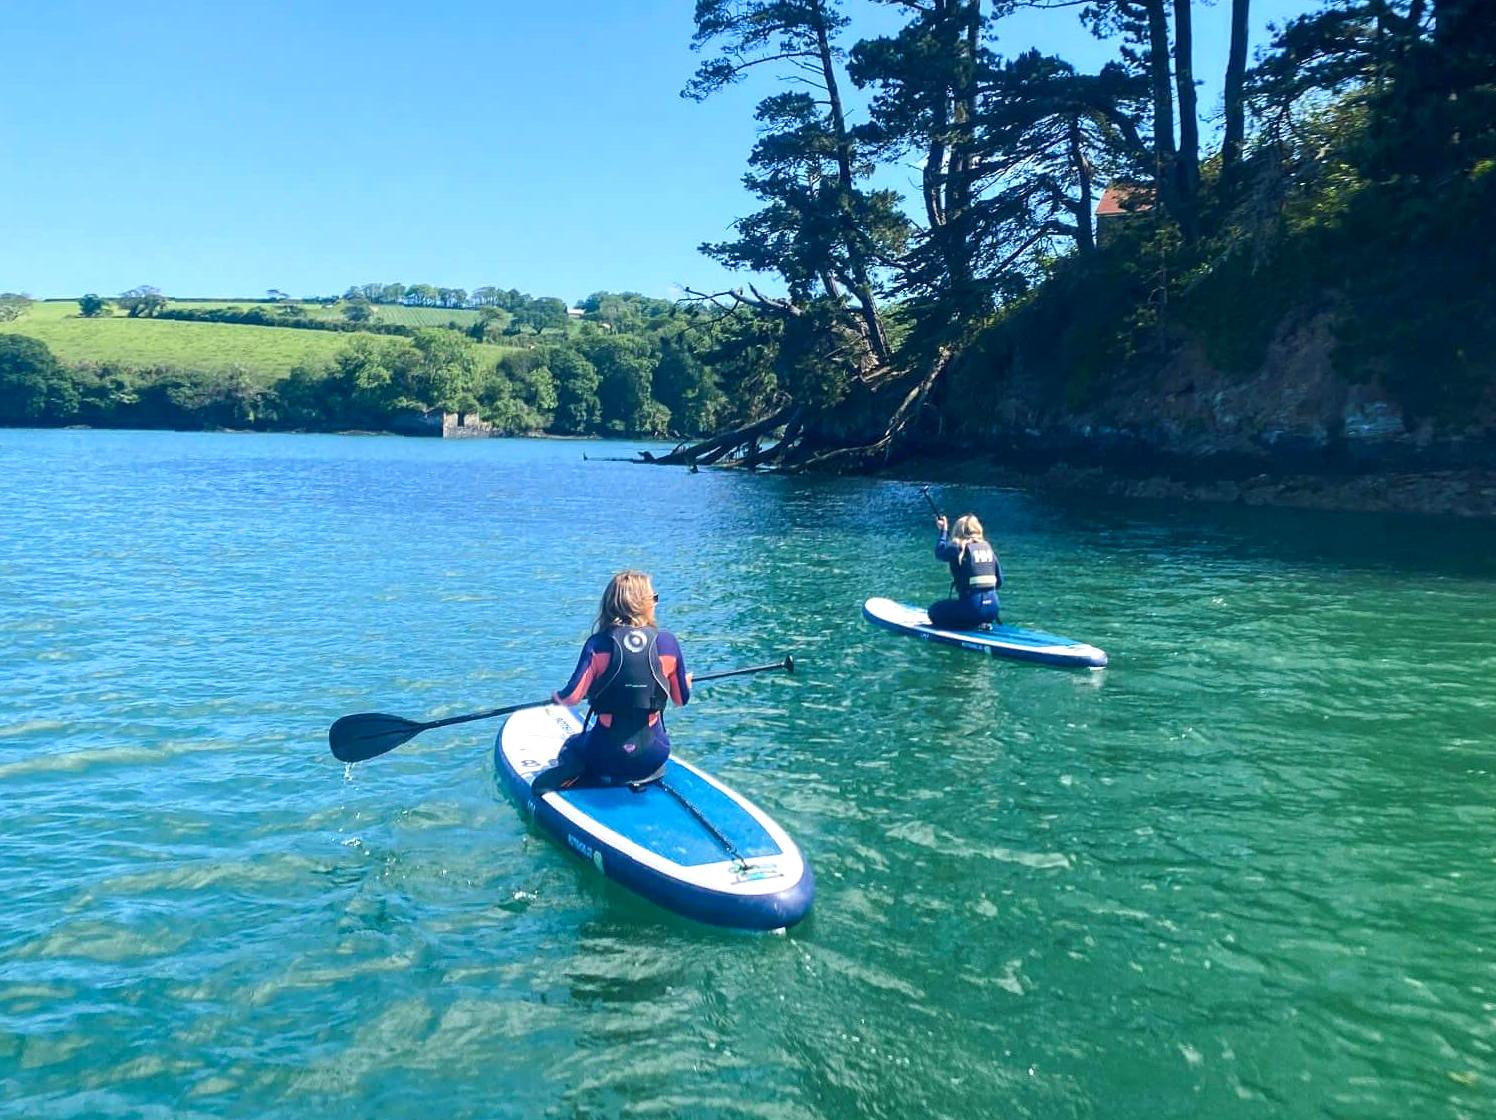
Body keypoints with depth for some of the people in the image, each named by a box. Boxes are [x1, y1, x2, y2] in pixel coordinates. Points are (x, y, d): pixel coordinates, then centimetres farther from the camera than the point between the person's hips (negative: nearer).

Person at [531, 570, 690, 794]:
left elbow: (573, 696, -13)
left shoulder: (598, 644, -10)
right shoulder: (667, 642, -5)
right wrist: (685, 682, 29)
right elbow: (682, 698, 4)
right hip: (651, 756, 1)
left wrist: (558, 697, 12)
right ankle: (642, 776, 0)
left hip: (605, 754, -1)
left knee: (571, 746, 31)